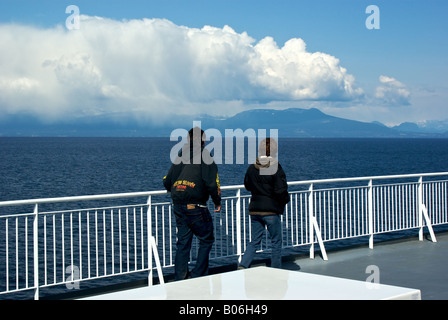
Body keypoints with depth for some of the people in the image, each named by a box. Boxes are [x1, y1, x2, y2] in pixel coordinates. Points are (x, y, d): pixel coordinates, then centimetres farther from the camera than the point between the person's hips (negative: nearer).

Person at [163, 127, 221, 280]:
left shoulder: (180, 156, 11)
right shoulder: (205, 156, -6)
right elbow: (211, 183, -13)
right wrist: (217, 202, 1)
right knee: (206, 240, 8)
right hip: (196, 206, -6)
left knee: (183, 242, 12)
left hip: (178, 206, 6)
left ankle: (180, 278, 12)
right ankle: (198, 275, 4)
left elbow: (167, 182, 15)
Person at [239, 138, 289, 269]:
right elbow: (281, 191, -15)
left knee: (254, 241, 13)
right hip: (271, 211, -5)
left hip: (254, 210, 5)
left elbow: (247, 186, 15)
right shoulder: (276, 169, -13)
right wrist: (285, 200, 4)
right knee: (276, 242, 9)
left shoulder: (251, 168, 2)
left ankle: (242, 266, -4)